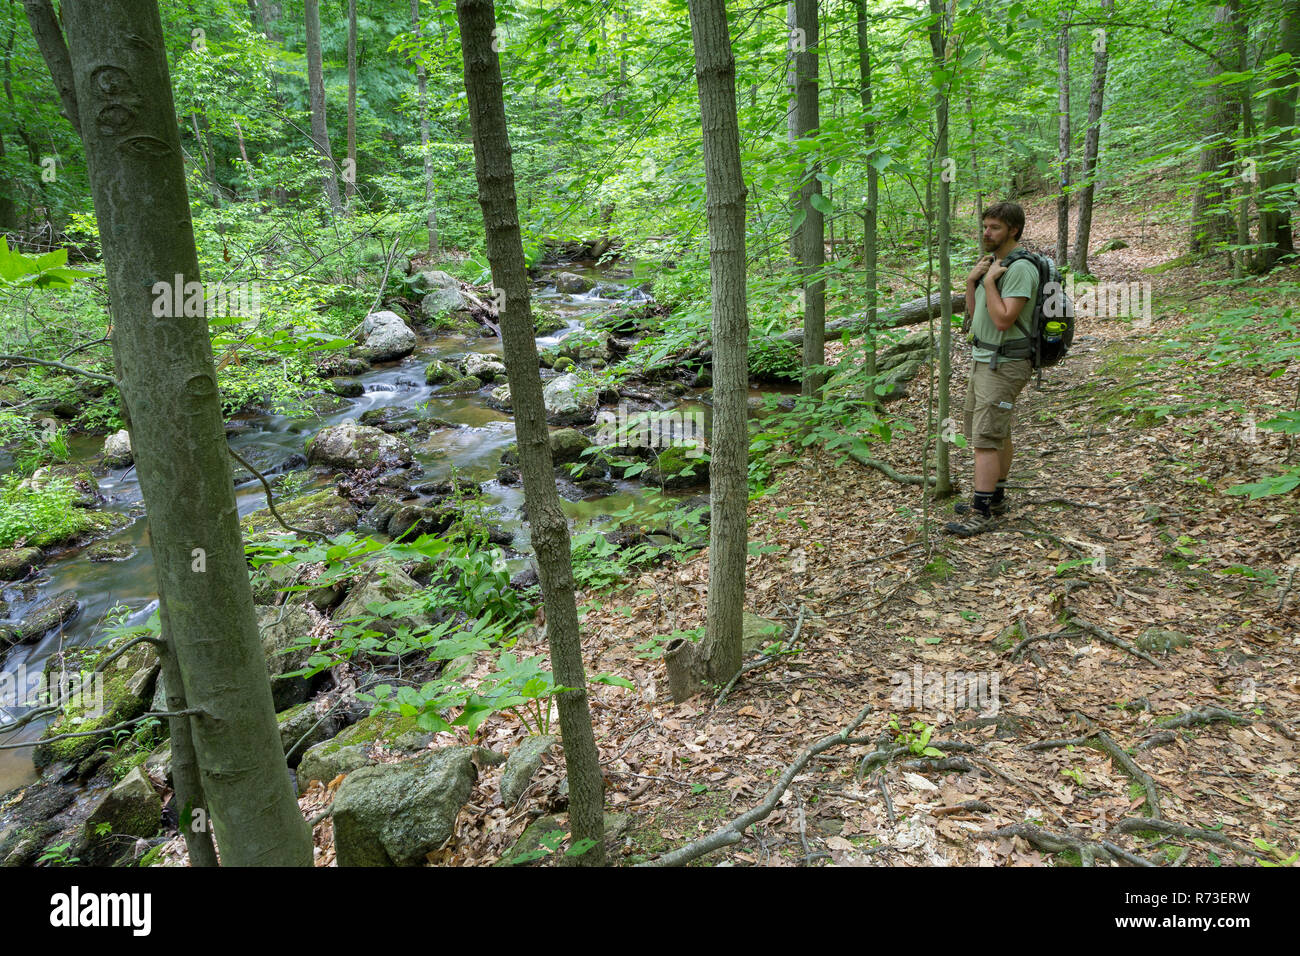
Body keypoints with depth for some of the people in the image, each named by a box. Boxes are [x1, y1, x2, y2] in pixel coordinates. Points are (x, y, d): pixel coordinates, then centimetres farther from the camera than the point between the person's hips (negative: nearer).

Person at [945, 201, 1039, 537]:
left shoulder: (1020, 269, -17)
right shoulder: (991, 262, 14)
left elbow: (1003, 320, -25)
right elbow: (974, 313, 14)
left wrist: (989, 282, -19)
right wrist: (972, 280, 0)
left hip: (1004, 364, -10)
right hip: (983, 359, 10)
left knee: (986, 438, -12)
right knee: (998, 433, 17)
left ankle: (981, 512, -10)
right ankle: (995, 497, 28)